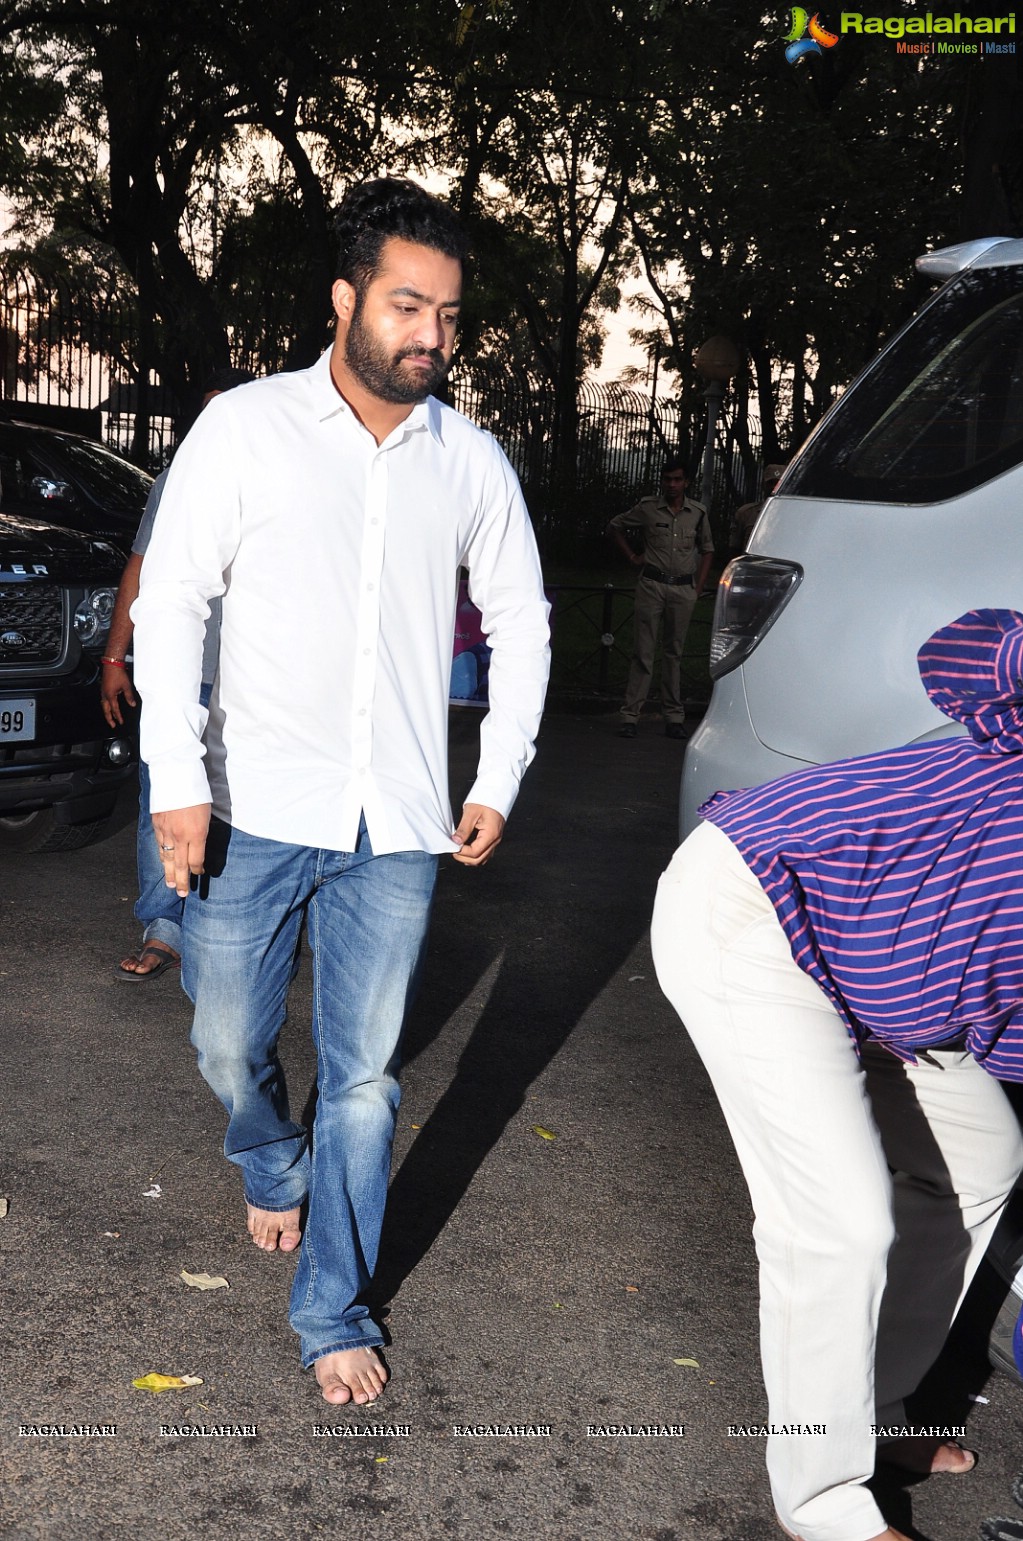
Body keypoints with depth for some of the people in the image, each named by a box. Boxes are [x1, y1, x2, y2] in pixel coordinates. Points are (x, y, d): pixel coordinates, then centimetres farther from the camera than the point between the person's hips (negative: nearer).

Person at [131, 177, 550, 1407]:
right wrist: (177, 779, -11)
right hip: (254, 809, -1)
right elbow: (171, 601, -4)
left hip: (396, 829, 1)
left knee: (364, 1080, 5)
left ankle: (332, 1310, 23)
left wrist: (498, 783, 10)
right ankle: (273, 1172, 46)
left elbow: (520, 622, 15)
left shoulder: (471, 462, 5)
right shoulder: (246, 428, -3)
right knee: (230, 1046, 11)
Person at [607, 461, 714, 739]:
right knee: (643, 651, -5)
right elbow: (615, 526, 15)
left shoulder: (698, 513, 8)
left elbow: (707, 550, 18)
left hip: (683, 589, 2)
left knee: (674, 652, 7)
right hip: (652, 585, -2)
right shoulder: (647, 508, 2)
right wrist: (632, 556, 7)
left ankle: (674, 717, 11)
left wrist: (698, 588, 9)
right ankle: (630, 715, -4)